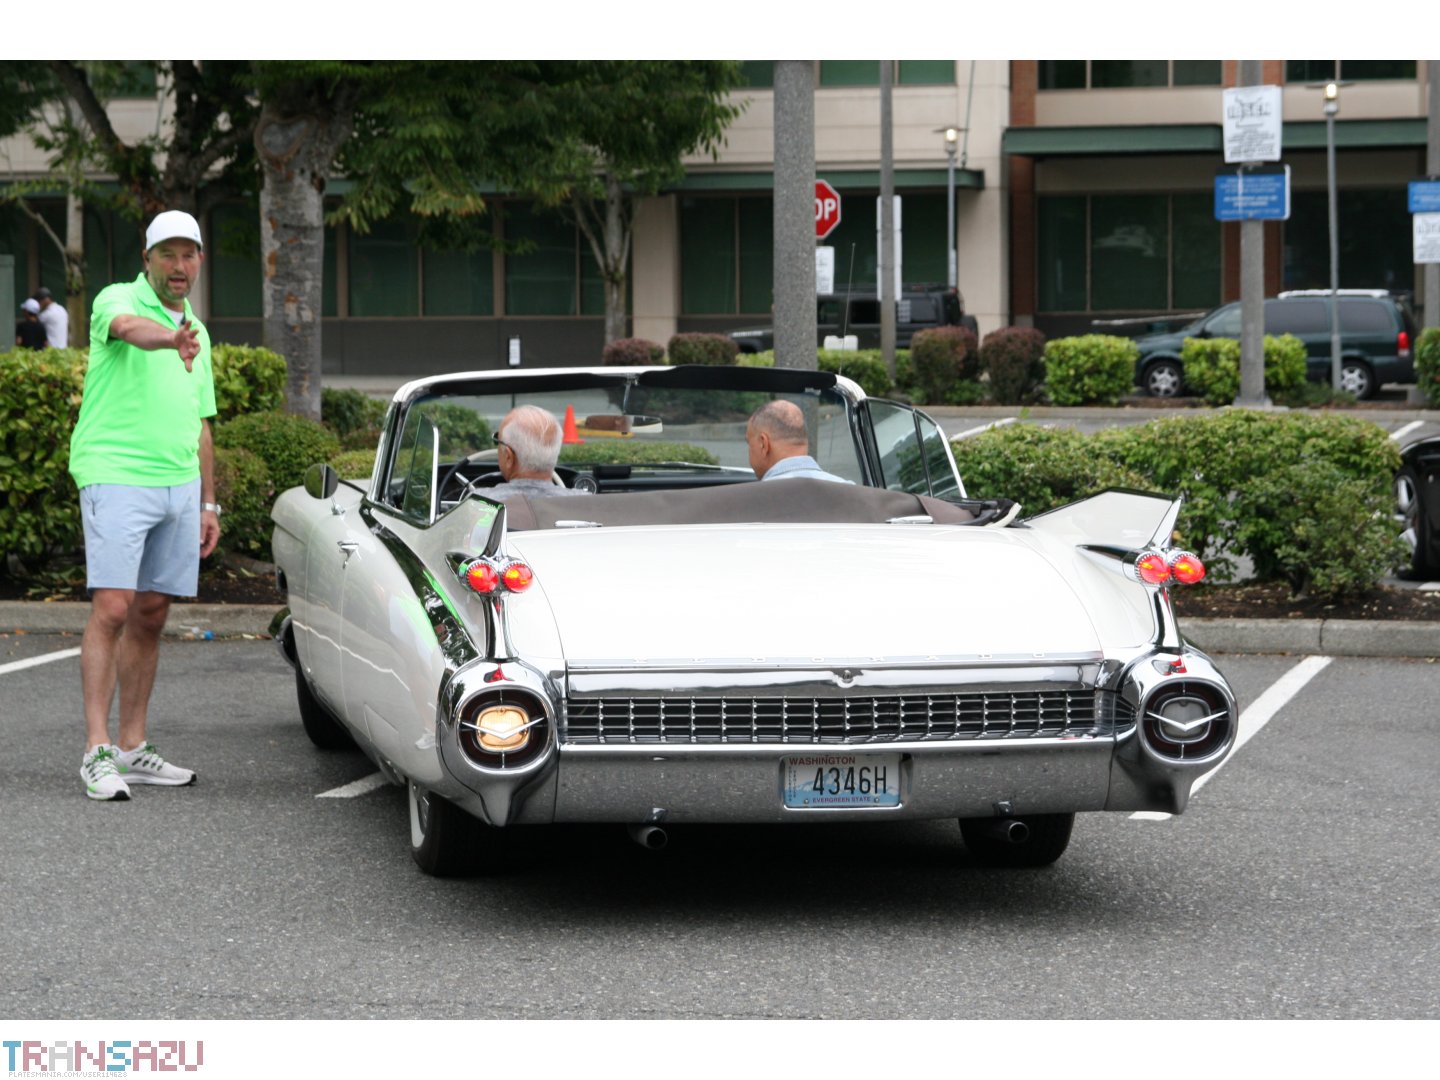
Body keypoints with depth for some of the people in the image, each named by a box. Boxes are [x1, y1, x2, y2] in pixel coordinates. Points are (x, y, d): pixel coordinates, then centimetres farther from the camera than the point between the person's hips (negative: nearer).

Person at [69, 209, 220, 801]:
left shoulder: (197, 333, 19)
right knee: (112, 609, -14)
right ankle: (97, 751, -15)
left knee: (151, 616, 8)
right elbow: (129, 328, -30)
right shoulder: (118, 300, -3)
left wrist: (208, 502, 21)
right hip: (115, 478, -7)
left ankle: (133, 747, 14)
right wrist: (171, 338, -52)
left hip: (180, 486, 7)